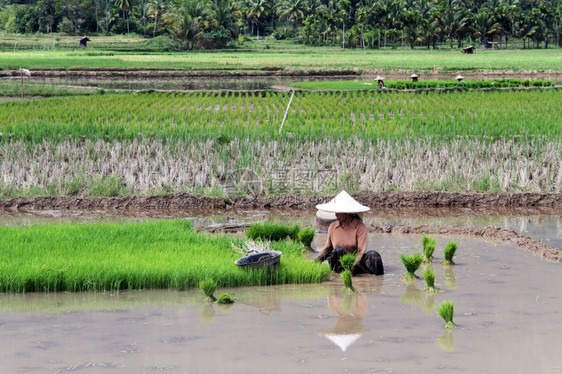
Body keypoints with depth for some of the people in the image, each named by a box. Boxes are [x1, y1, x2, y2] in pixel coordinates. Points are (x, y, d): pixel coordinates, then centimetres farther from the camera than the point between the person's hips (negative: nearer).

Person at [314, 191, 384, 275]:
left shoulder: (360, 227, -4)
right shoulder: (333, 226, 8)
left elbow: (361, 250, -14)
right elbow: (327, 248, 14)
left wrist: (355, 265, -32)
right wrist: (315, 261, -3)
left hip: (356, 259, -2)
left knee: (372, 254, -32)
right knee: (338, 251, -30)